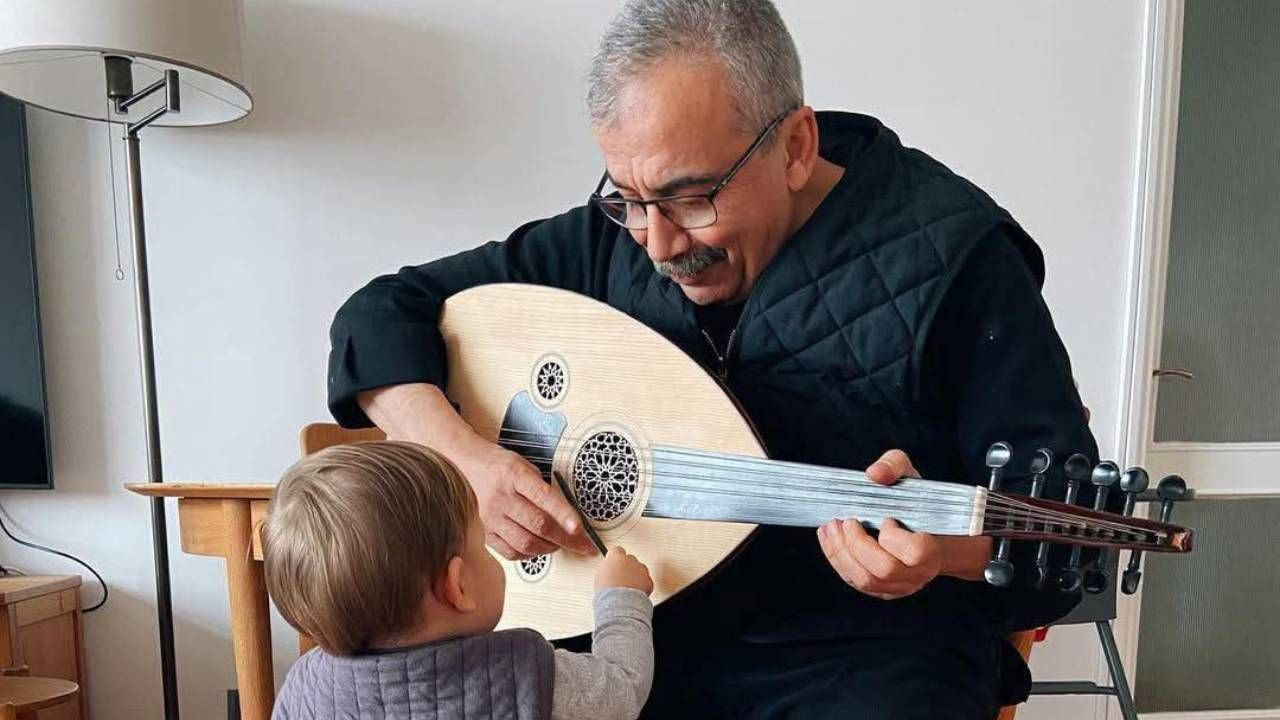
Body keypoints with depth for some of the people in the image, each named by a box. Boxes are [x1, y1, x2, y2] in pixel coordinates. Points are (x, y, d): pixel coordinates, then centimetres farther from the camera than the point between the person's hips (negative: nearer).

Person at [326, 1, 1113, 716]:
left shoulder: (949, 255, -12)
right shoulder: (612, 238, -3)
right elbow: (382, 314, 2)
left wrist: (950, 548, -32)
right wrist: (461, 453, -14)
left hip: (867, 647, 0)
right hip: (642, 627, 2)